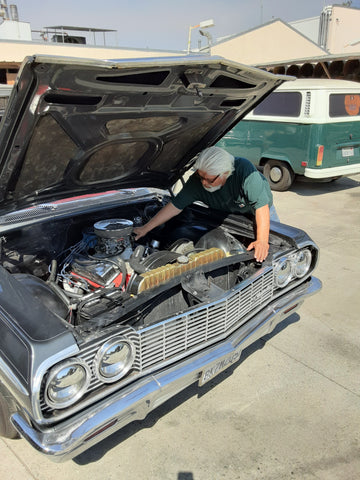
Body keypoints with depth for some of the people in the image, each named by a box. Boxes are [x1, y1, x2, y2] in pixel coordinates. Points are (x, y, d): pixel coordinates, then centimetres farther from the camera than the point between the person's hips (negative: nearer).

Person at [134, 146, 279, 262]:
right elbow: (175, 205, -22)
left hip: (257, 213, -2)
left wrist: (262, 241, -46)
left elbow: (262, 205, -39)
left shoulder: (244, 169, -41)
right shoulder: (197, 181, -28)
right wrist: (146, 228, -22)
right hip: (230, 216, 3)